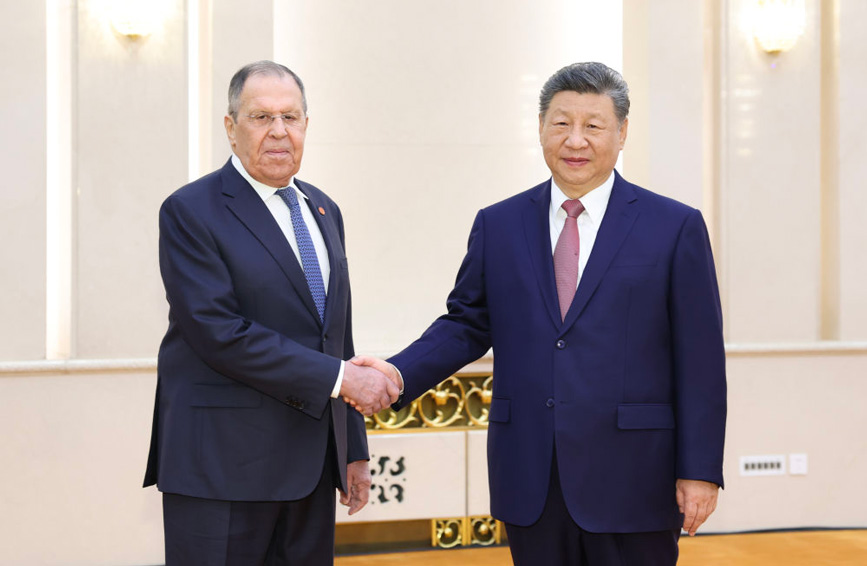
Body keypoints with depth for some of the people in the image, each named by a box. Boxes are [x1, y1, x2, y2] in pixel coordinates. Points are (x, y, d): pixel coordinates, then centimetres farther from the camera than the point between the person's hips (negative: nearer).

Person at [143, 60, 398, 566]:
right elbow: (220, 333, -17)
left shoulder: (324, 211, 15)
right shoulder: (191, 212, -7)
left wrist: (353, 448, 15)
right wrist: (337, 378, -16)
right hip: (222, 467, -6)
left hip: (312, 464, 6)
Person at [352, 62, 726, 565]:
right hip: (529, 485, 3)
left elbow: (701, 361, -3)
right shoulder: (498, 226, 8)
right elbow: (467, 324, 10)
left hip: (631, 485, -2)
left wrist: (701, 469, -6)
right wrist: (400, 374, -7)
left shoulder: (677, 227, -1)